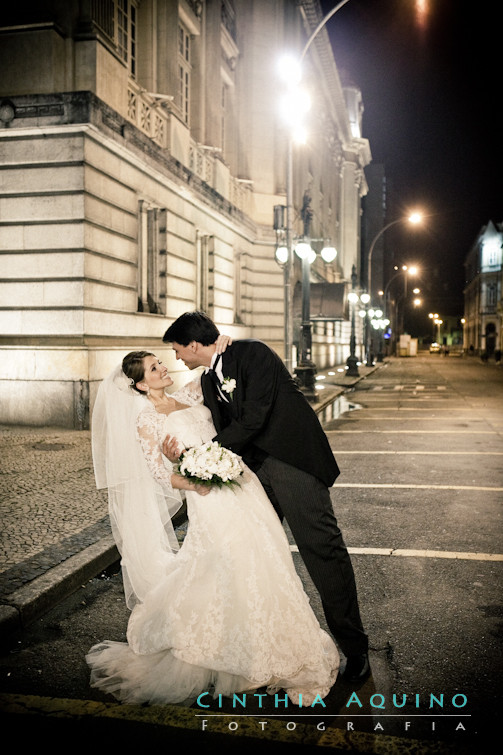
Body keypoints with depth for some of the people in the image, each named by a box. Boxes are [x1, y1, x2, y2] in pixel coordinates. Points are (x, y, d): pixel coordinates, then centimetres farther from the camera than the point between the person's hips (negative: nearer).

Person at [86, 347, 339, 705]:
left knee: (262, 562, 11)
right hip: (211, 500, -7)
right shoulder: (145, 419, -2)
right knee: (227, 572, -5)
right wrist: (194, 484, -24)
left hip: (242, 485, 7)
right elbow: (158, 471, -7)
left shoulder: (186, 396, 15)